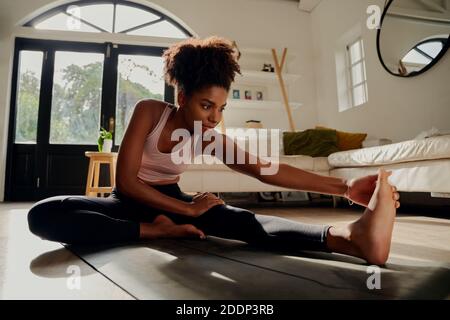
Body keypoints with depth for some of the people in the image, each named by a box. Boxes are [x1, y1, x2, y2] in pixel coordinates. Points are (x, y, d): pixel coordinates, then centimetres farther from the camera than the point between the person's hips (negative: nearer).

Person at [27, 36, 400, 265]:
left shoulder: (212, 139, -11)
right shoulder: (149, 111, -19)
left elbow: (267, 170, -23)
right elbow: (126, 181, -22)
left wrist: (344, 186, -32)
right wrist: (188, 210, -25)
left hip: (170, 200, 1)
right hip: (130, 201, 0)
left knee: (239, 219, -30)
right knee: (42, 214, -29)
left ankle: (352, 236, -51)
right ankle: (154, 231, -31)